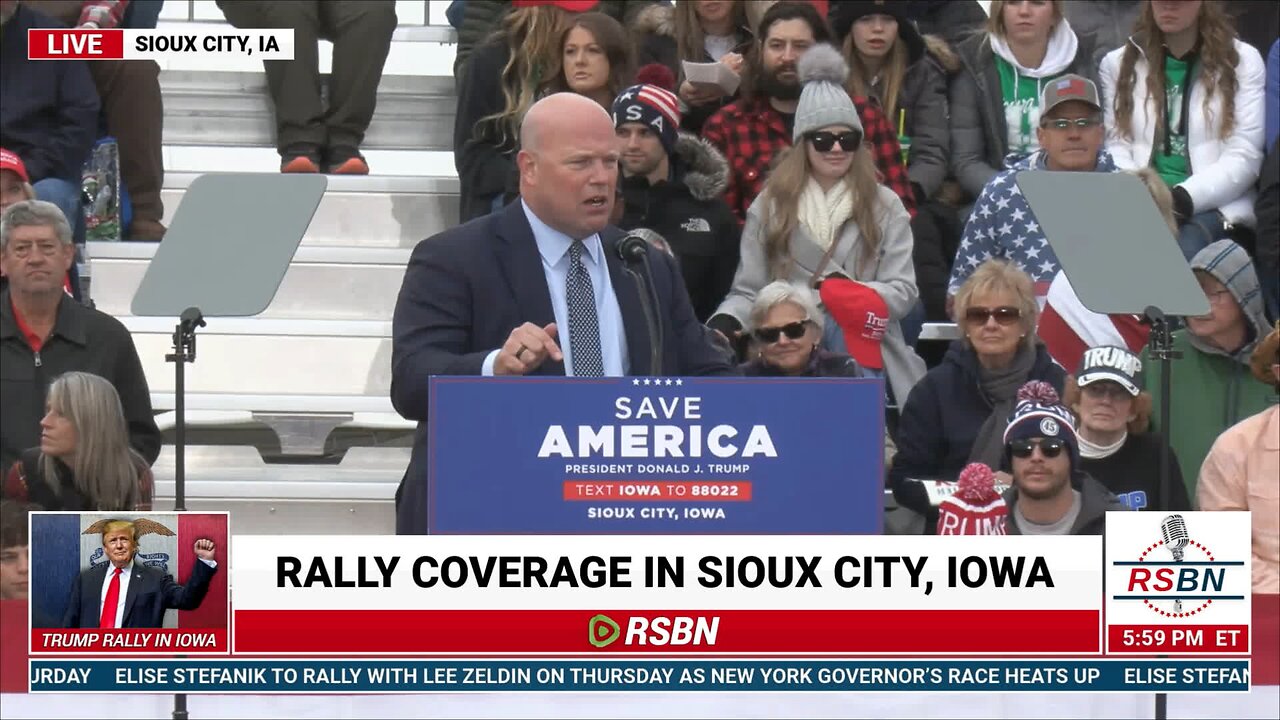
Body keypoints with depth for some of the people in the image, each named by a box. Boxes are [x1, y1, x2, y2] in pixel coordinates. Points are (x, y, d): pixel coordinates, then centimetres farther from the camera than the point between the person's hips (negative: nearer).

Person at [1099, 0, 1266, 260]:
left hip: (1211, 206, -1)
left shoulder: (1242, 61, 12)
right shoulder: (1117, 64, 19)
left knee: (1184, 248, -38)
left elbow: (1243, 158, 2)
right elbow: (1116, 148, 9)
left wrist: (1182, 198, -15)